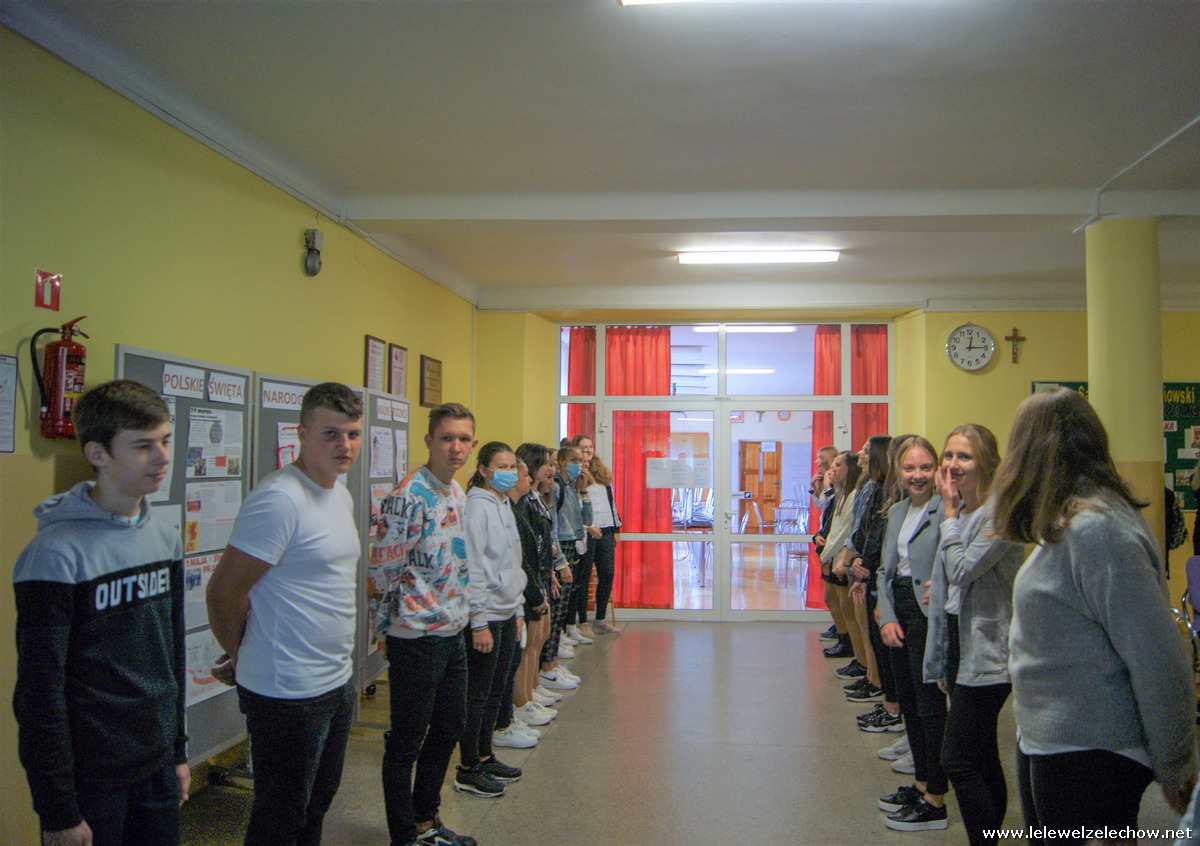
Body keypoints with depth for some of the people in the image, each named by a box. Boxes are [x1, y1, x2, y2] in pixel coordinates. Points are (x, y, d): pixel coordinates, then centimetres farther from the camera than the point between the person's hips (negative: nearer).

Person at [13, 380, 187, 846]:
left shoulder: (166, 537, 4)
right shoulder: (55, 554, -18)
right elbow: (39, 692, -16)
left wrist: (178, 751, 14)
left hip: (157, 769, 6)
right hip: (92, 781, -6)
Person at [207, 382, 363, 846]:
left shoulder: (342, 496, 8)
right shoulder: (279, 500, -21)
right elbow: (223, 592, -20)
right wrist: (242, 656, -2)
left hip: (337, 682, 8)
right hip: (288, 692, -8)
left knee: (317, 805, 22)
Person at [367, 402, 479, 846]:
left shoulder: (456, 493, 8)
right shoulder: (408, 496, -19)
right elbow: (381, 570, -18)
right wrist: (395, 624, -8)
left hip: (452, 634, 9)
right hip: (417, 638, -9)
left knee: (449, 728, 19)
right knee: (406, 742, 6)